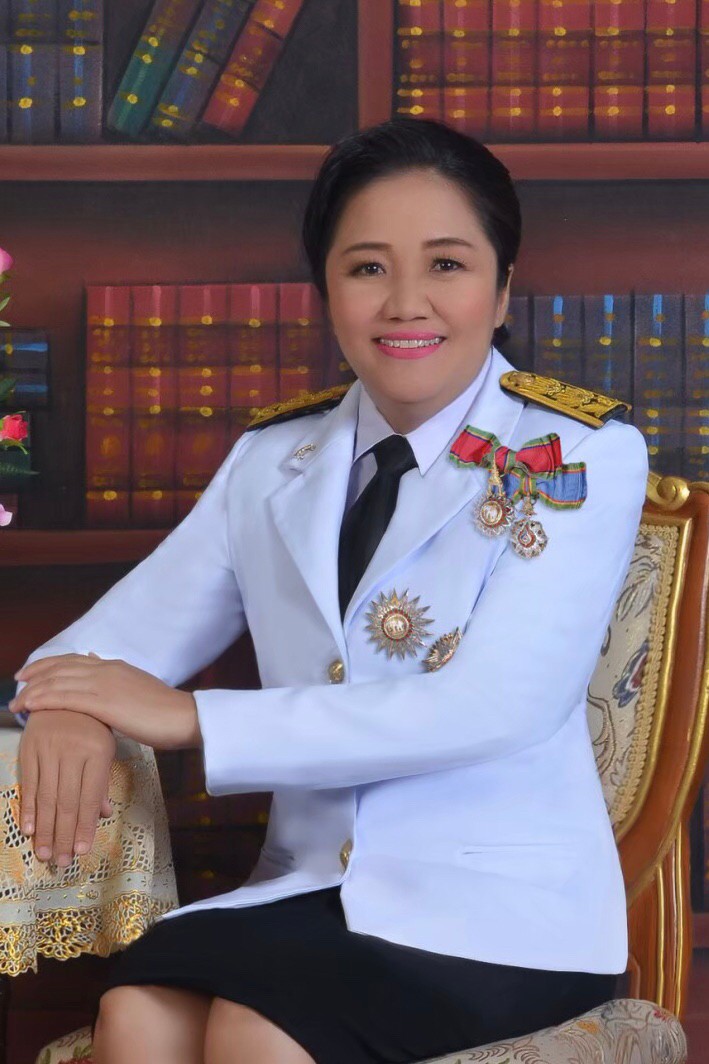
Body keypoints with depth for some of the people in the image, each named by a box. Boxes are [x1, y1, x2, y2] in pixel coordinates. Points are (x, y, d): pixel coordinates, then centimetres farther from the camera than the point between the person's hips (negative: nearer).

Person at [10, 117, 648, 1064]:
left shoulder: (582, 457, -4)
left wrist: (190, 717, -17)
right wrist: (72, 706, -17)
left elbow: (491, 708, -16)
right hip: (313, 887, 4)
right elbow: (125, 632, 10)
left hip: (502, 907, -3)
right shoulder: (270, 462, 11)